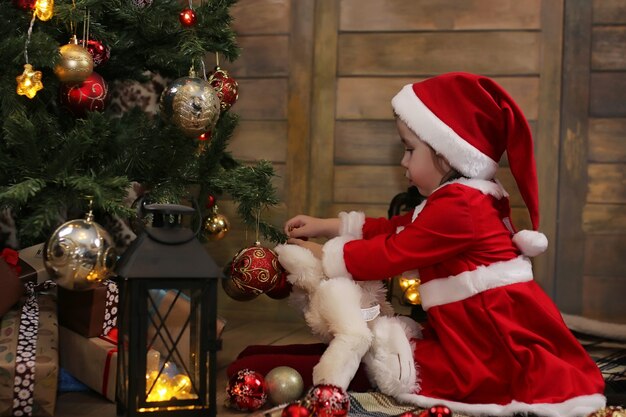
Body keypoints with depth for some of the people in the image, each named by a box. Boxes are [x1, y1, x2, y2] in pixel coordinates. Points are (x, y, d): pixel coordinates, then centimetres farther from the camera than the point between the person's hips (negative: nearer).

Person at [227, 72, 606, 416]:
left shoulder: (457, 206, -18)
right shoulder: (458, 199, 18)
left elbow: (391, 254, -14)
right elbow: (394, 230, 21)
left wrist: (324, 256, -2)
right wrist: (328, 227, 19)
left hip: (496, 338, -10)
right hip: (475, 328, 10)